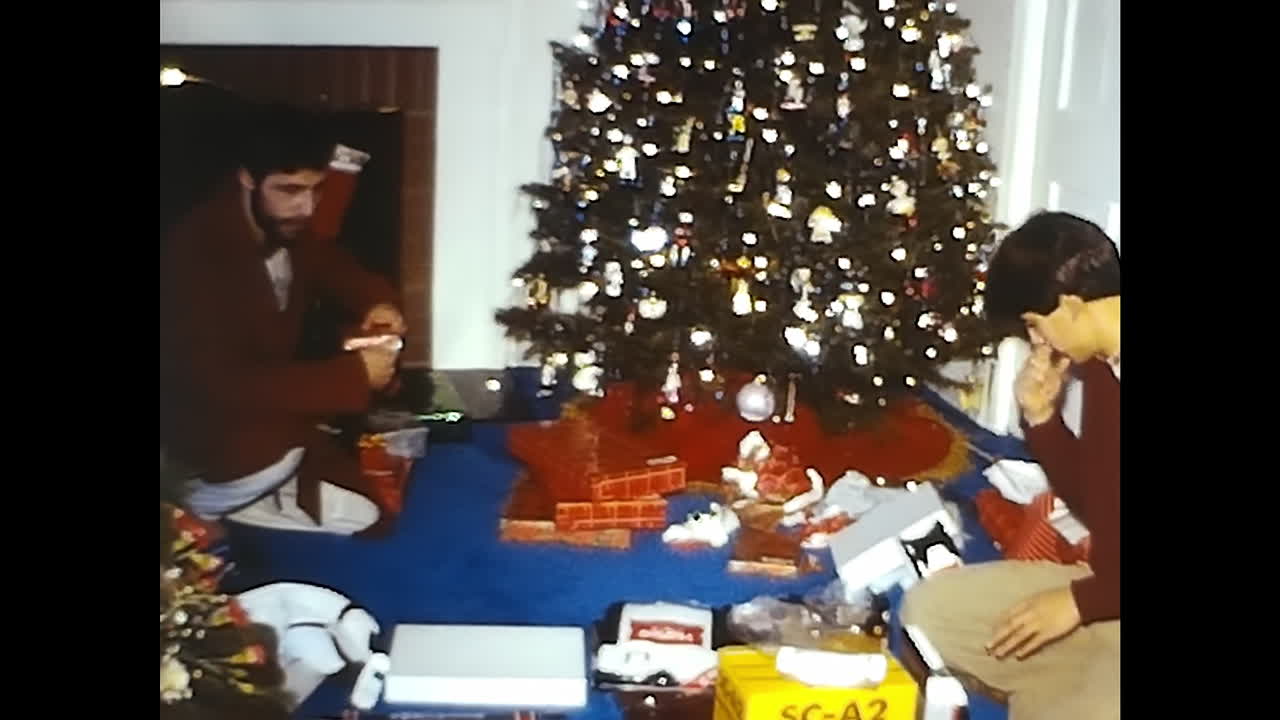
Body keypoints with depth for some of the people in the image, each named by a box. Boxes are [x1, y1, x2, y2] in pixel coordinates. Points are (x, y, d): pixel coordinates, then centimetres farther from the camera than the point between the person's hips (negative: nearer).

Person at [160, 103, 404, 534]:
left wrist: (377, 303, -12)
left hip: (275, 395, 7)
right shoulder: (196, 253, -29)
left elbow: (338, 271, 13)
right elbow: (222, 387, -35)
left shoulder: (290, 227, -6)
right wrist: (353, 375, -36)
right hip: (216, 433, -7)